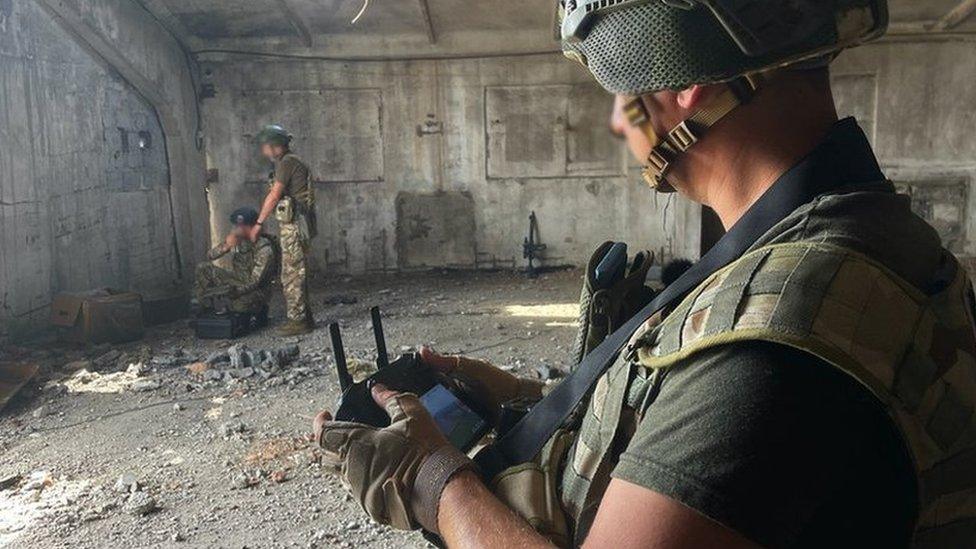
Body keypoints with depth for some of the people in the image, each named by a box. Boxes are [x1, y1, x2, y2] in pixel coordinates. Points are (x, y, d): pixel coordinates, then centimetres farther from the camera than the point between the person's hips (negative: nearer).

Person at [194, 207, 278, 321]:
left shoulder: (265, 249, -24)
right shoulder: (236, 238, -6)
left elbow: (254, 283, -25)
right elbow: (210, 256, -5)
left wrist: (223, 291, -29)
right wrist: (226, 246, -27)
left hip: (257, 290, -6)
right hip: (237, 280, 7)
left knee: (239, 305, -38)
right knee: (203, 269, -9)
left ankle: (258, 308, 0)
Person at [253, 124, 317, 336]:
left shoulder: (287, 162, -10)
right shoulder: (292, 162, 20)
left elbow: (274, 196, -13)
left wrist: (258, 224, -9)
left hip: (293, 225, -10)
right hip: (294, 225, 10)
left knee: (292, 274, -6)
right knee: (298, 273, 13)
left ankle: (297, 321, -3)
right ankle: (304, 318, 19)